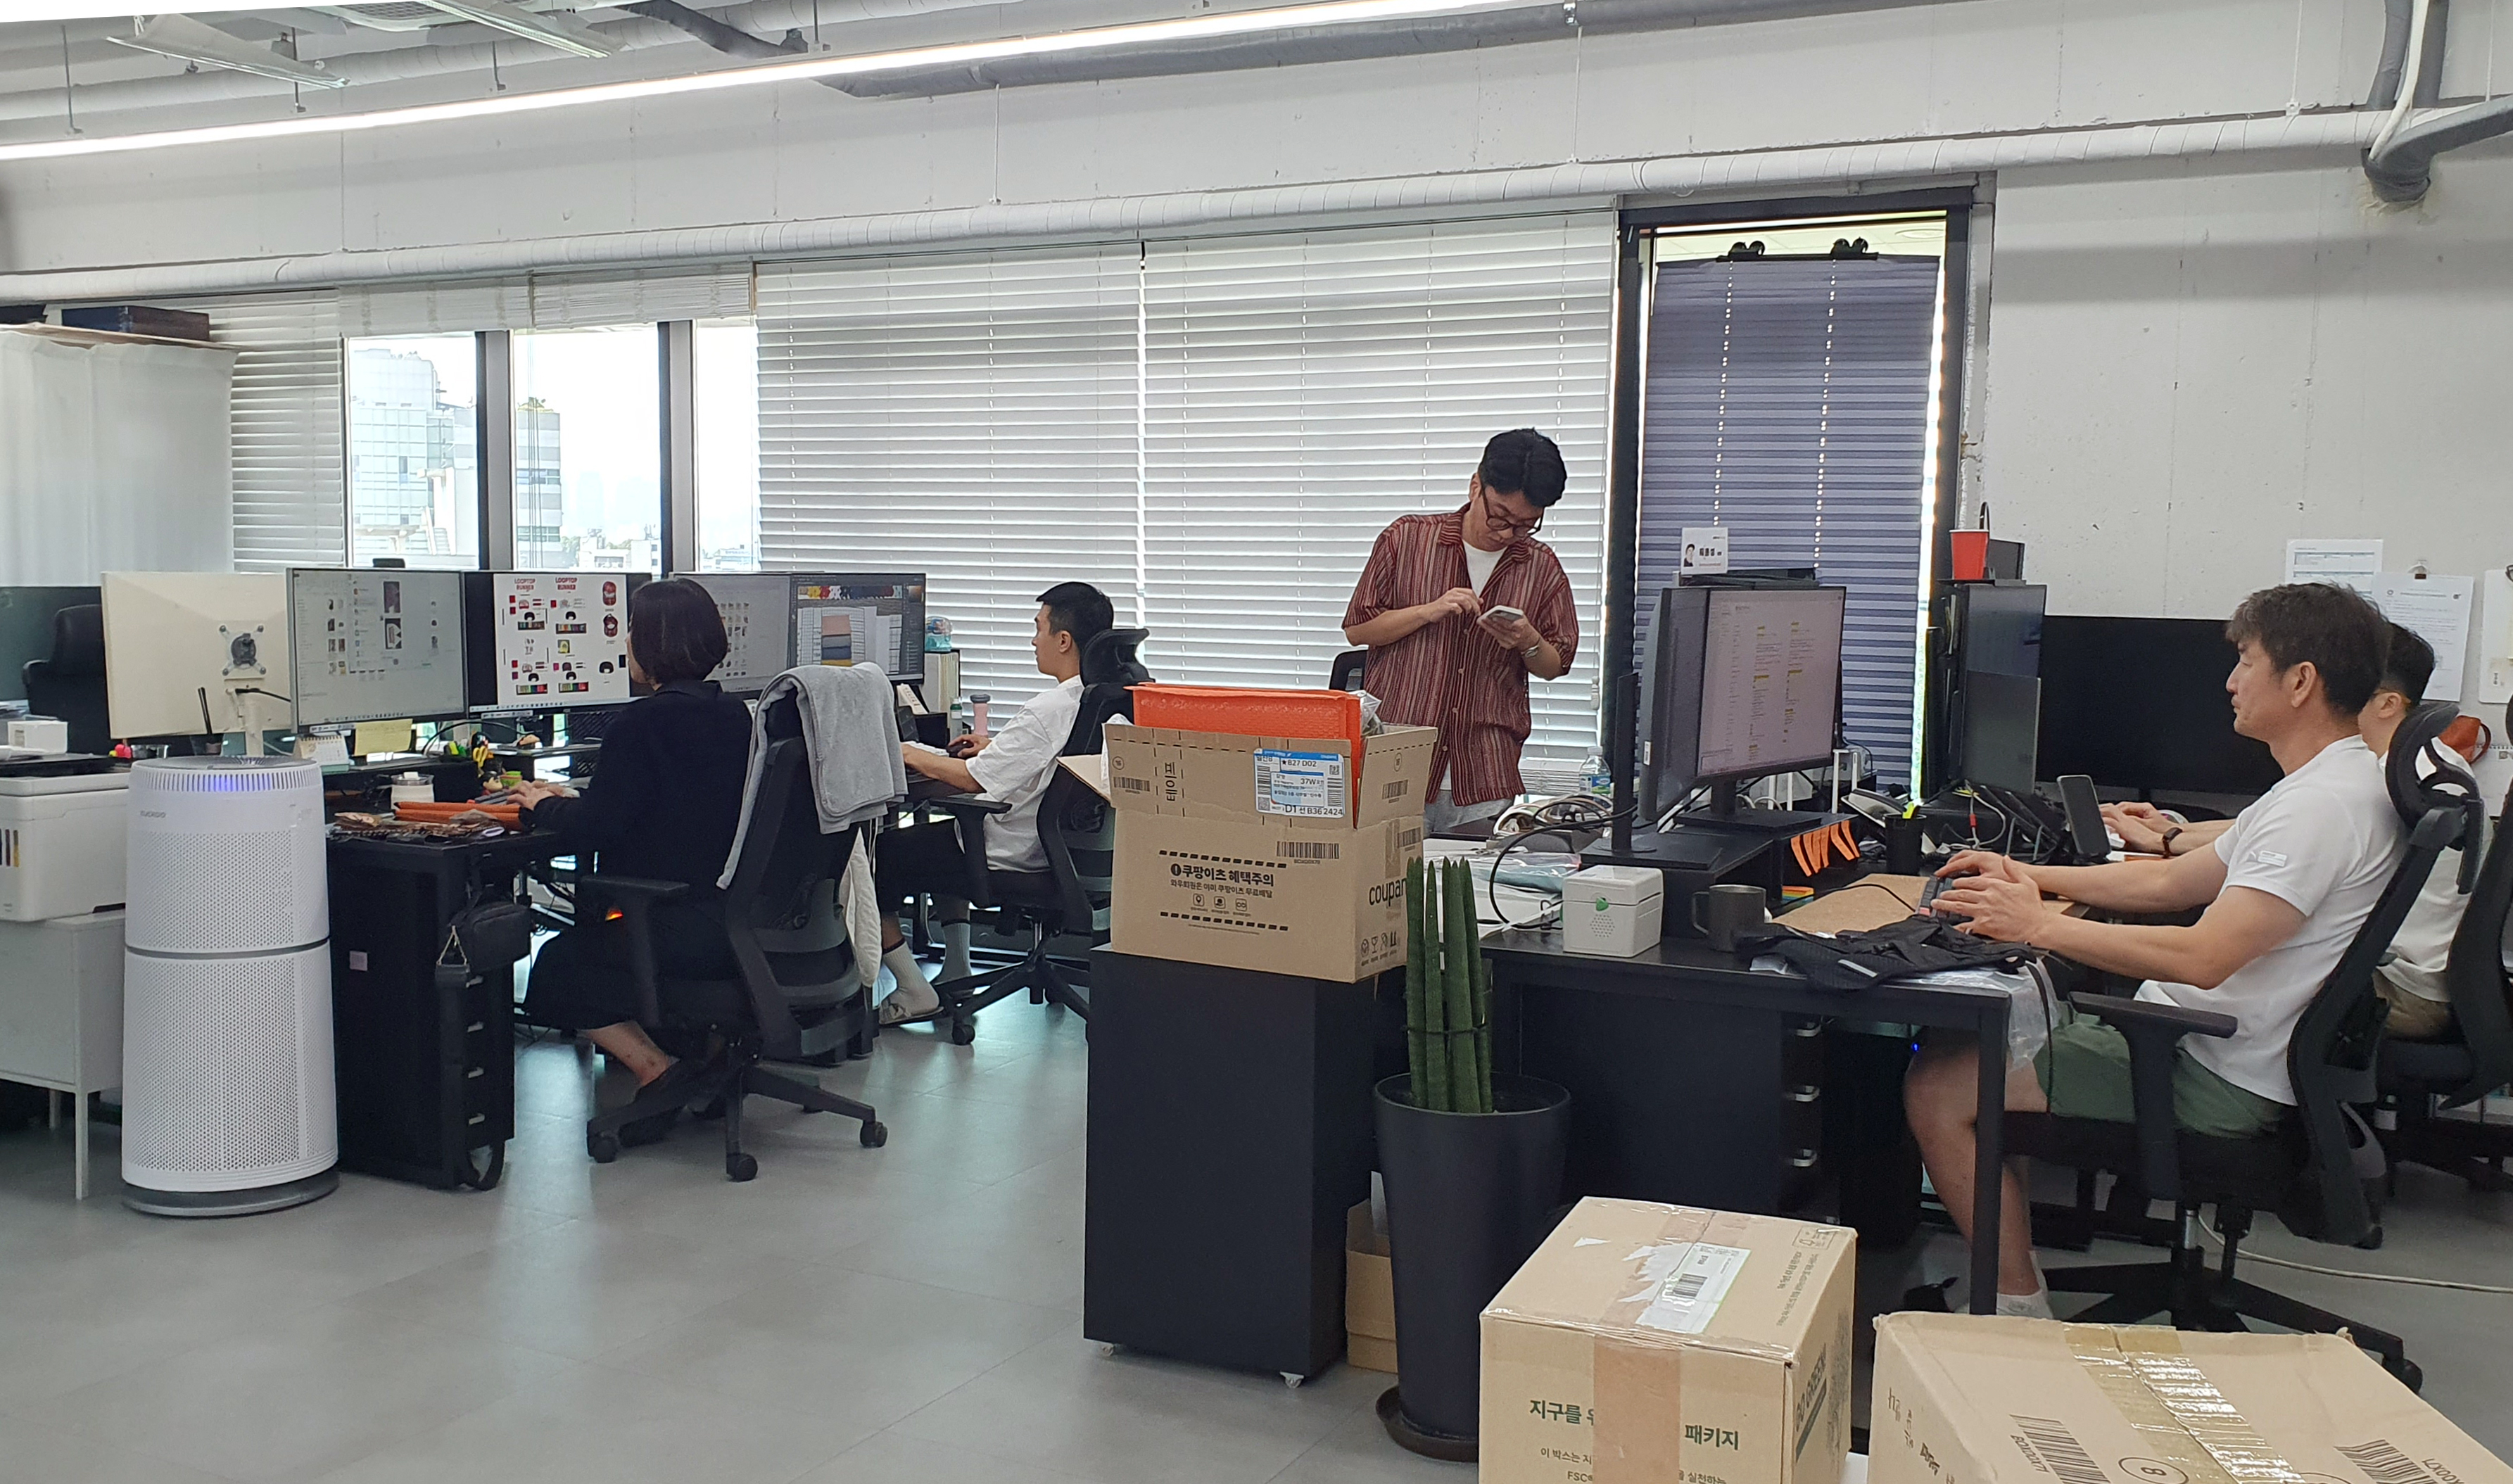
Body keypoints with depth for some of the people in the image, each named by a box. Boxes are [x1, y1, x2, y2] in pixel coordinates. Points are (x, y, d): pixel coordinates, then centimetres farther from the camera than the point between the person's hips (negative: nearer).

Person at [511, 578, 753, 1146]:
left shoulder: (641, 723, -15)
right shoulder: (734, 715, 8)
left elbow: (595, 828, -14)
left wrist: (543, 807, 7)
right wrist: (575, 799, 21)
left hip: (683, 927, -8)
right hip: (745, 923, 8)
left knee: (557, 966, 15)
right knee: (588, 940, 29)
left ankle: (655, 1068, 1)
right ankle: (711, 1044, 16)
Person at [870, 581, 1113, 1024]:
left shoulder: (1048, 709, -27)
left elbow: (973, 779, -22)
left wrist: (911, 756, -7)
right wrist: (996, 747, 13)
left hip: (1009, 853, -9)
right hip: (1053, 843, 9)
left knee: (870, 862, 3)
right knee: (941, 834, 35)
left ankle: (914, 992, 7)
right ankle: (956, 974, 31)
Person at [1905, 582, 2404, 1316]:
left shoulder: (2326, 803, -22)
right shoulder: (2329, 785, 14)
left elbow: (2202, 957, -30)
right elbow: (2172, 882, 20)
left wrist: (2039, 925, -23)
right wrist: (2028, 877, 13)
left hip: (2215, 1077, -11)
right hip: (2199, 1039, 11)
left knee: (1938, 1088, -15)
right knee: (1968, 1028, 17)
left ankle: (2020, 1307, -5)